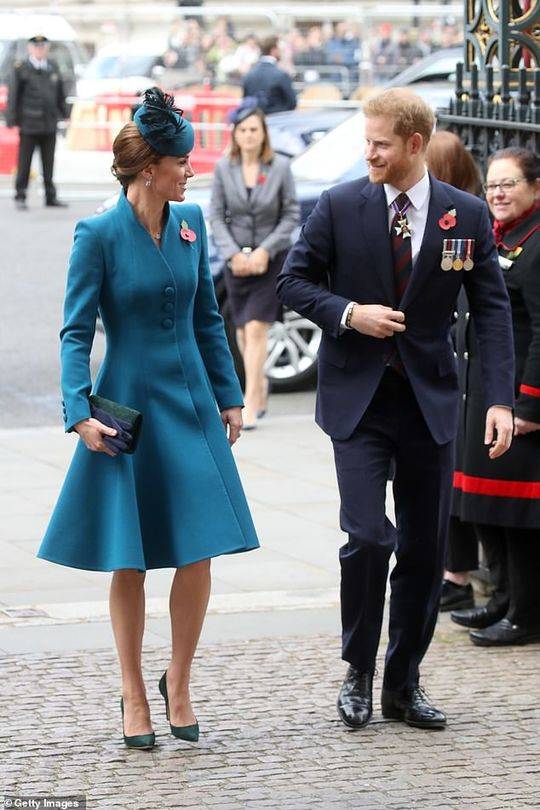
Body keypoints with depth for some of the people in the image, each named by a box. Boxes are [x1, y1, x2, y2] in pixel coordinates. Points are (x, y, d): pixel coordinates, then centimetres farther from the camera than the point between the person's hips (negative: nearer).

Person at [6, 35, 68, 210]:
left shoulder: (53, 67, 10)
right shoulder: (20, 69, -4)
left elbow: (60, 94, 17)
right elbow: (13, 96, -5)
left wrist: (64, 115, 16)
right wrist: (12, 121, -9)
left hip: (49, 124, 4)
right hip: (28, 124, -4)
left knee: (49, 163, 8)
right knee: (24, 163, 1)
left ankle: (51, 197, 14)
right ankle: (20, 197, 9)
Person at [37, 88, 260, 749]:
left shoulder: (190, 223, 5)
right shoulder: (99, 235, -10)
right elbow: (76, 333, -8)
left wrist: (228, 395, 13)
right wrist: (80, 412, -18)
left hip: (190, 405, 4)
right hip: (129, 409, -4)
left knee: (199, 551, -1)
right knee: (129, 561, 4)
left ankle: (178, 682, 17)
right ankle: (134, 697, 17)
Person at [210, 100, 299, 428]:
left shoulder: (280, 167, -7)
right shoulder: (224, 168, -1)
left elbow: (292, 215, -4)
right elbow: (216, 216, 1)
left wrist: (265, 251, -12)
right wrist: (233, 254, -11)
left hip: (272, 258, -3)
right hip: (237, 260, 3)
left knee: (256, 328, -13)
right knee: (243, 331, 12)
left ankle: (250, 403, -12)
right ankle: (261, 383, 38)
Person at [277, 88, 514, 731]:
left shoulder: (466, 215, 0)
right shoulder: (339, 207, -2)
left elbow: (492, 309, 0)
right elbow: (294, 281, 4)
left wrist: (500, 399, -9)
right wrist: (348, 313, -14)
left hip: (429, 400, 2)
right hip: (358, 399, -2)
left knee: (425, 549, 6)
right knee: (368, 537, -12)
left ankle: (404, 684, 19)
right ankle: (358, 673, 7)